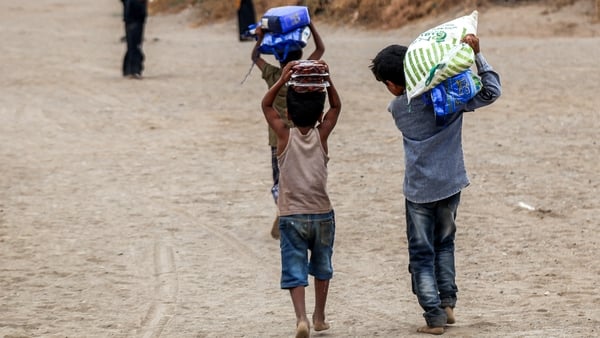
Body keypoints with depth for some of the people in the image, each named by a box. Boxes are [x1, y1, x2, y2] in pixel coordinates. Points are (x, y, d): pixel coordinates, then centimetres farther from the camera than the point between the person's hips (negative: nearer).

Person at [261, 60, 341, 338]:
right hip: (322, 214, 2)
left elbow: (266, 105, 5)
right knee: (322, 267, 21)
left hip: (291, 216, -2)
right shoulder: (322, 134, -4)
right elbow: (336, 106, 10)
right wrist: (326, 80, -1)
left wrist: (282, 80, -4)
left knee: (295, 271, -4)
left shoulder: (285, 135, -6)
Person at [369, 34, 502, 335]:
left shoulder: (397, 108, -3)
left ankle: (434, 315, -2)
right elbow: (491, 92, -9)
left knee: (421, 253, 5)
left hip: (418, 191, -2)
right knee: (444, 244, 22)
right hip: (450, 185, 2)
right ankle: (447, 304, 20)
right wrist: (477, 55, -10)